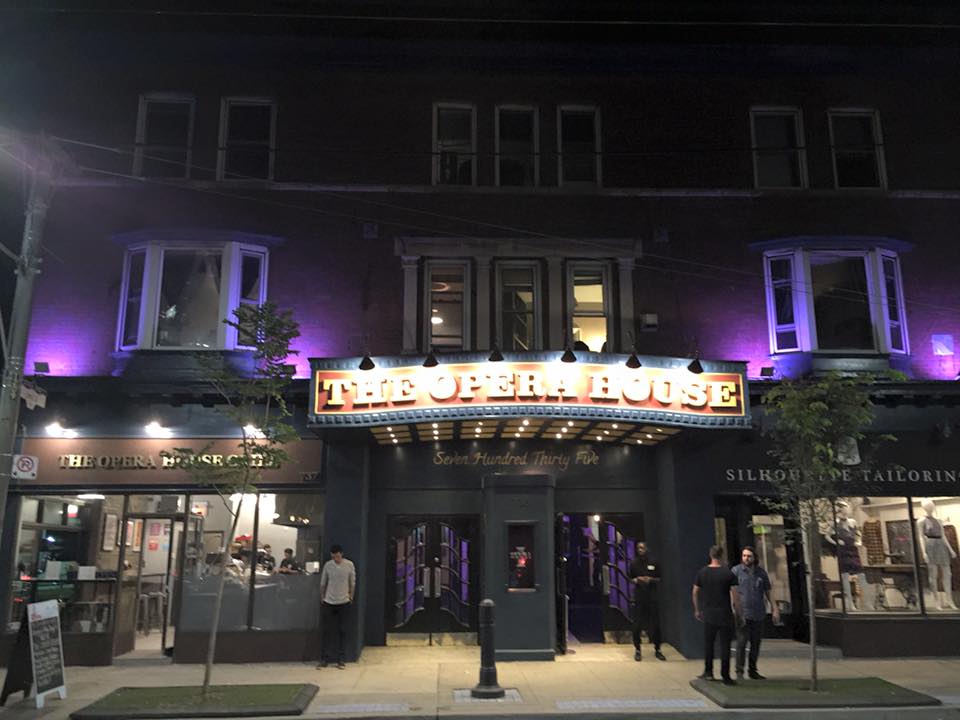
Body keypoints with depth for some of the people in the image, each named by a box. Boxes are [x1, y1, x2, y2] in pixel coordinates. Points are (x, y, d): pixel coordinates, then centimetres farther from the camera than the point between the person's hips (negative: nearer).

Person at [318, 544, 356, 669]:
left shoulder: (349, 565, -6)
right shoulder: (327, 565, -5)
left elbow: (352, 583, 3)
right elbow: (323, 583, 6)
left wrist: (351, 597, 4)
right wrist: (322, 597, 8)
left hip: (343, 602, -1)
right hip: (329, 602, 1)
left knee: (342, 631, 4)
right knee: (327, 631, 2)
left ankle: (341, 659, 11)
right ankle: (325, 658, 11)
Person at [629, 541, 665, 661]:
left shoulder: (653, 563, 3)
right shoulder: (633, 563, 4)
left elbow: (659, 579, 9)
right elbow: (630, 579, 10)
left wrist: (651, 579, -10)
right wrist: (636, 580, -11)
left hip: (652, 597, 0)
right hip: (639, 598, 0)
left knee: (655, 624, 3)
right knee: (637, 625, -1)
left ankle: (657, 650, 16)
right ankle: (637, 650, 11)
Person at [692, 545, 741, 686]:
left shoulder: (702, 572, 2)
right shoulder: (728, 574, -7)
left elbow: (695, 593, 7)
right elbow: (735, 595, -11)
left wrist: (697, 610, 18)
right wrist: (738, 612, -1)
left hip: (708, 614, 2)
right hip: (725, 614, -2)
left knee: (708, 643, 14)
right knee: (724, 645, 3)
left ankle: (708, 671, 18)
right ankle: (725, 676, 5)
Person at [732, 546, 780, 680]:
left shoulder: (761, 572, 8)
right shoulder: (736, 571, -2)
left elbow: (768, 592, 13)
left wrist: (775, 609, 7)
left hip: (758, 614, 4)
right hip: (742, 614, -4)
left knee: (756, 644, 9)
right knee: (741, 643, -8)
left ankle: (752, 671, 20)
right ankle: (739, 671, -1)